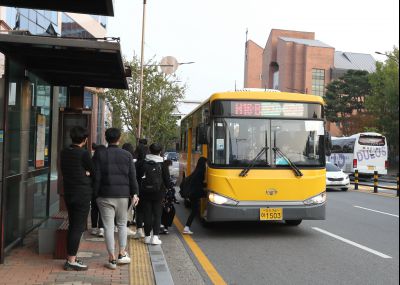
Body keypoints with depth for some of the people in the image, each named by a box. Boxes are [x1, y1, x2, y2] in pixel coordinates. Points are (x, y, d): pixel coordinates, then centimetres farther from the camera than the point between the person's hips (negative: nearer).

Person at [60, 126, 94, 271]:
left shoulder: (64, 152, 6)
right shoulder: (84, 154, -16)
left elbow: (63, 171, 11)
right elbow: (94, 172, -7)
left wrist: (84, 173, 3)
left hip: (68, 192, 8)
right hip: (82, 194, -8)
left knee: (72, 226, 16)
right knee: (78, 227, -2)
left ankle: (70, 258, 23)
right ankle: (71, 261, 0)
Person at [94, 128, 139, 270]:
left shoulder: (100, 155, -2)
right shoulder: (127, 155, 2)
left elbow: (97, 177, -4)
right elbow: (132, 176, 0)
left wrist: (95, 194, 3)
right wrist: (135, 193, 3)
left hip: (105, 196, -1)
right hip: (123, 195, 2)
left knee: (108, 226, 2)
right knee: (122, 224, 17)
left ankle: (112, 259, 5)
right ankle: (122, 254, 16)